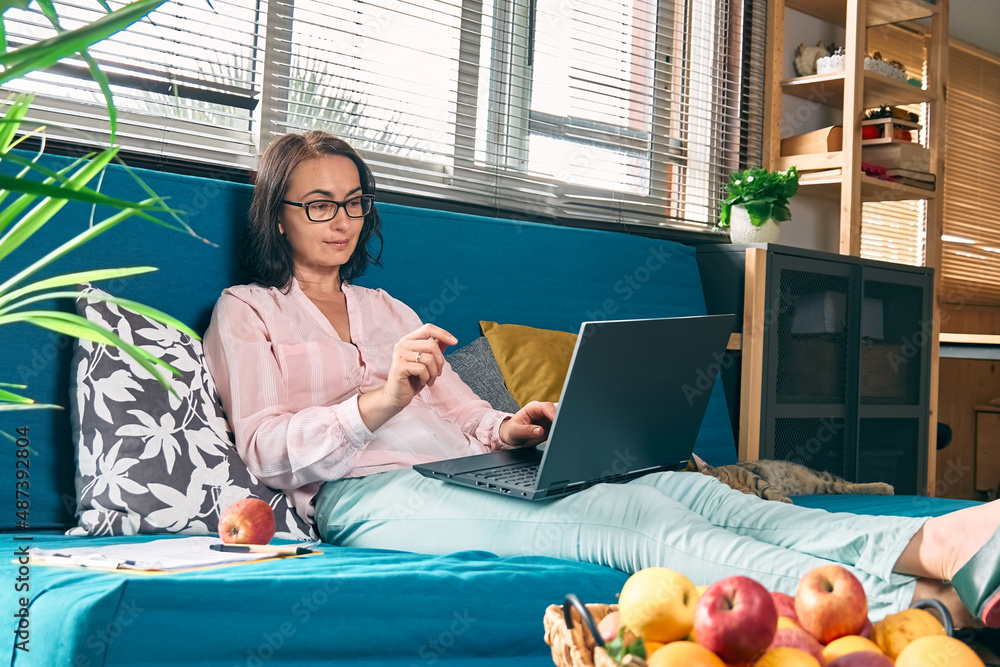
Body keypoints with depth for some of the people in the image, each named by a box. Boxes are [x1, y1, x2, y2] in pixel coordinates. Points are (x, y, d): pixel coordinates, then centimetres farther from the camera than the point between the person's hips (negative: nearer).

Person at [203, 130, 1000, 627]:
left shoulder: (385, 308, 30)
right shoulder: (246, 312, 13)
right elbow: (266, 449, -3)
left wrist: (508, 431, -2)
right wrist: (380, 402, -20)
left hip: (469, 473, 6)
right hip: (368, 496, -6)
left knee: (680, 488, -23)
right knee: (637, 525, -31)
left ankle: (931, 546, -42)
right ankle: (914, 602, -48)